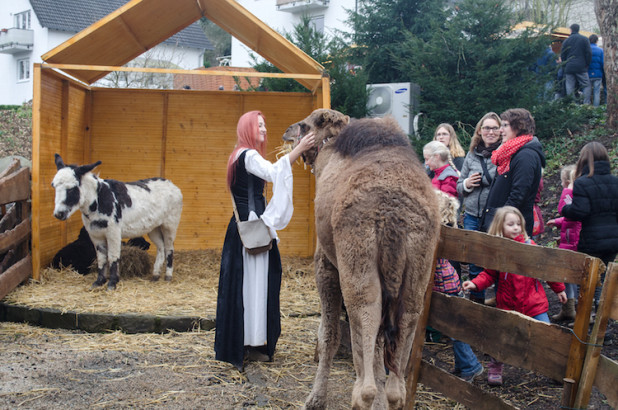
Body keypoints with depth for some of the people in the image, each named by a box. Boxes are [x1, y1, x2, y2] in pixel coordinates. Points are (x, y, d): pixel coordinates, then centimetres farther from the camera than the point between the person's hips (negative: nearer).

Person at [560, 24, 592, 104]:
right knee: (586, 86, 1)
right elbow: (588, 53, -2)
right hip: (581, 67, -2)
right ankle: (586, 103, -12)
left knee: (570, 88, 3)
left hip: (569, 68, 2)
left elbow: (562, 56, 11)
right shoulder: (584, 39, 3)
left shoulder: (566, 41, 9)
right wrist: (587, 65, 7)